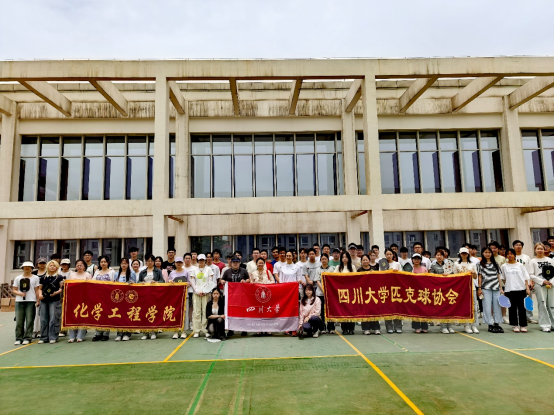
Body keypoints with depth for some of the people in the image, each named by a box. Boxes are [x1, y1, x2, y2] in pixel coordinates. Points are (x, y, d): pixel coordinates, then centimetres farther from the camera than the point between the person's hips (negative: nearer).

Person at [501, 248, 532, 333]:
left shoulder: (520, 265, 8)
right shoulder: (504, 266, 8)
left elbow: (526, 277, 6)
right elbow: (503, 279, 10)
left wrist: (527, 288, -3)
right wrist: (501, 289, 2)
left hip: (521, 289, 0)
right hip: (509, 290, 0)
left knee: (521, 307, 2)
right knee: (512, 307, 3)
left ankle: (523, 325, 10)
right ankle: (515, 325, 12)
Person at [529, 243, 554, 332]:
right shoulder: (533, 261, 3)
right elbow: (531, 275, -1)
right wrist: (543, 281, -10)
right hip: (539, 285, -2)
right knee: (542, 305, -2)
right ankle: (545, 325, 3)